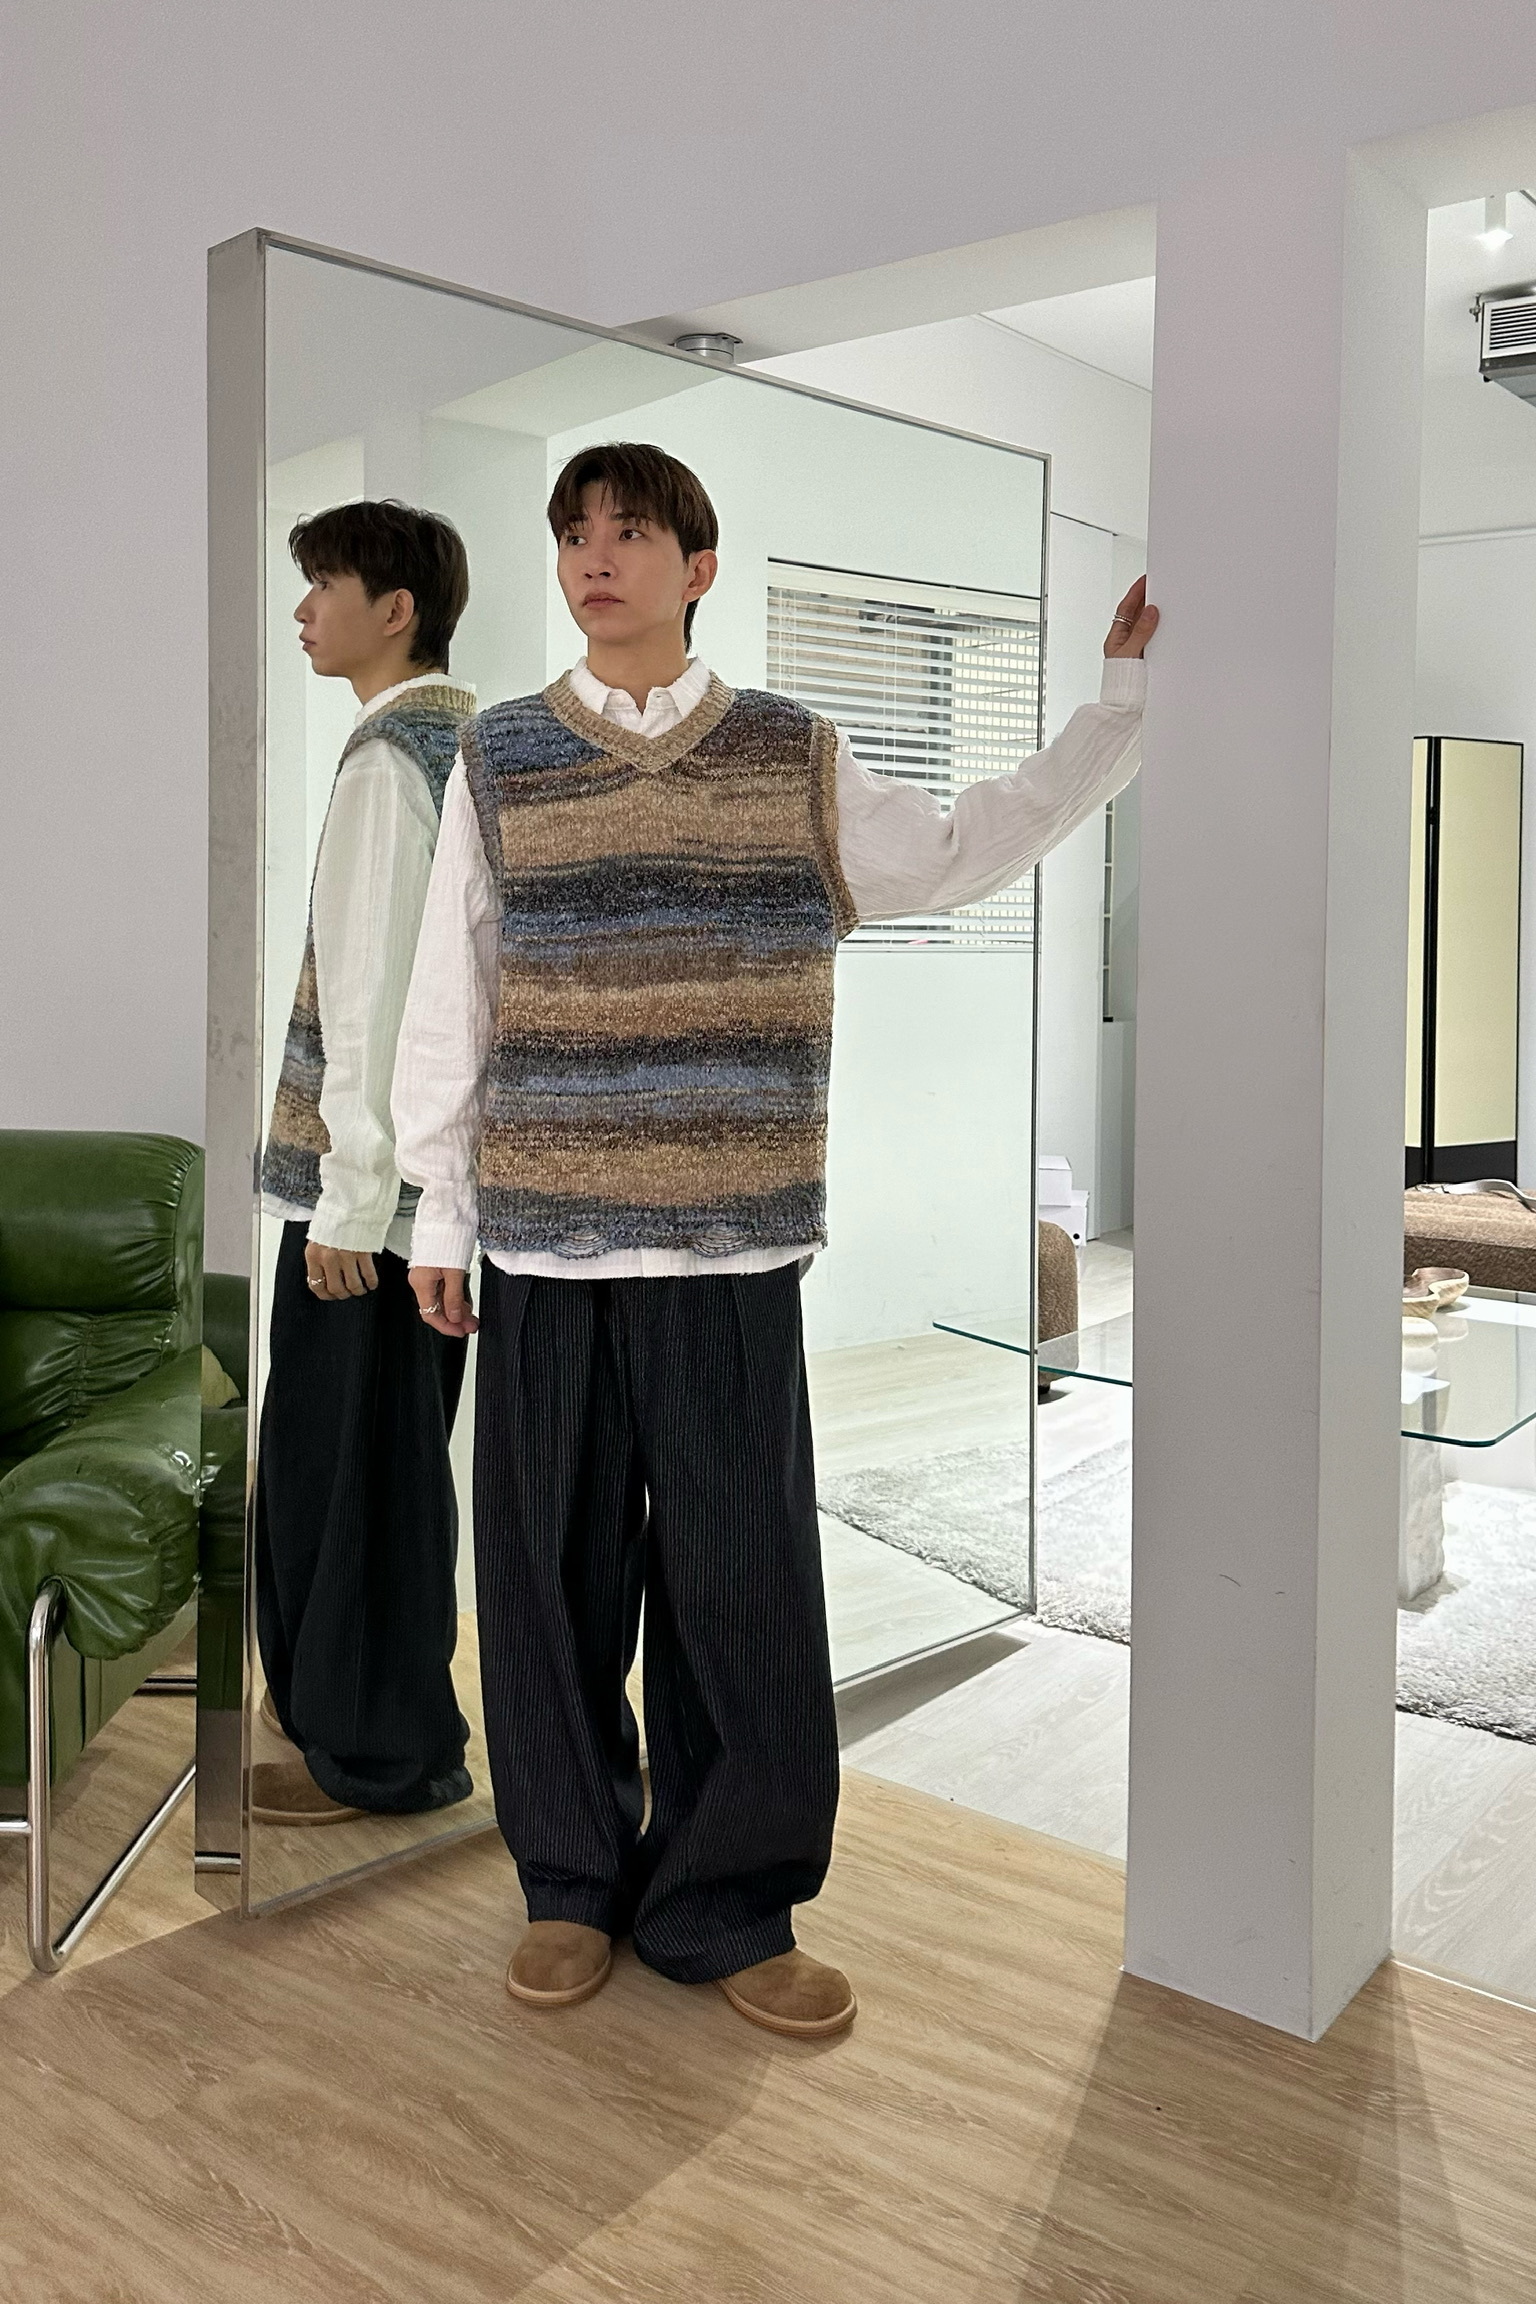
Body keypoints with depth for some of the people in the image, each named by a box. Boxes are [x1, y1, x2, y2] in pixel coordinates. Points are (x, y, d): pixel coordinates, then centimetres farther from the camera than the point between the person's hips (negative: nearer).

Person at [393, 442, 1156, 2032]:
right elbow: (449, 999, 10)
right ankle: (574, 1885, 26)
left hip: (730, 1247, 0)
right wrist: (438, 1210, 10)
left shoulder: (795, 762, 7)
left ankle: (719, 1908, 20)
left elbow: (968, 850, 18)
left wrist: (1123, 691, 18)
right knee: (553, 1572, 7)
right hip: (543, 1246, 1)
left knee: (742, 1585, 2)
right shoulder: (499, 761, 7)